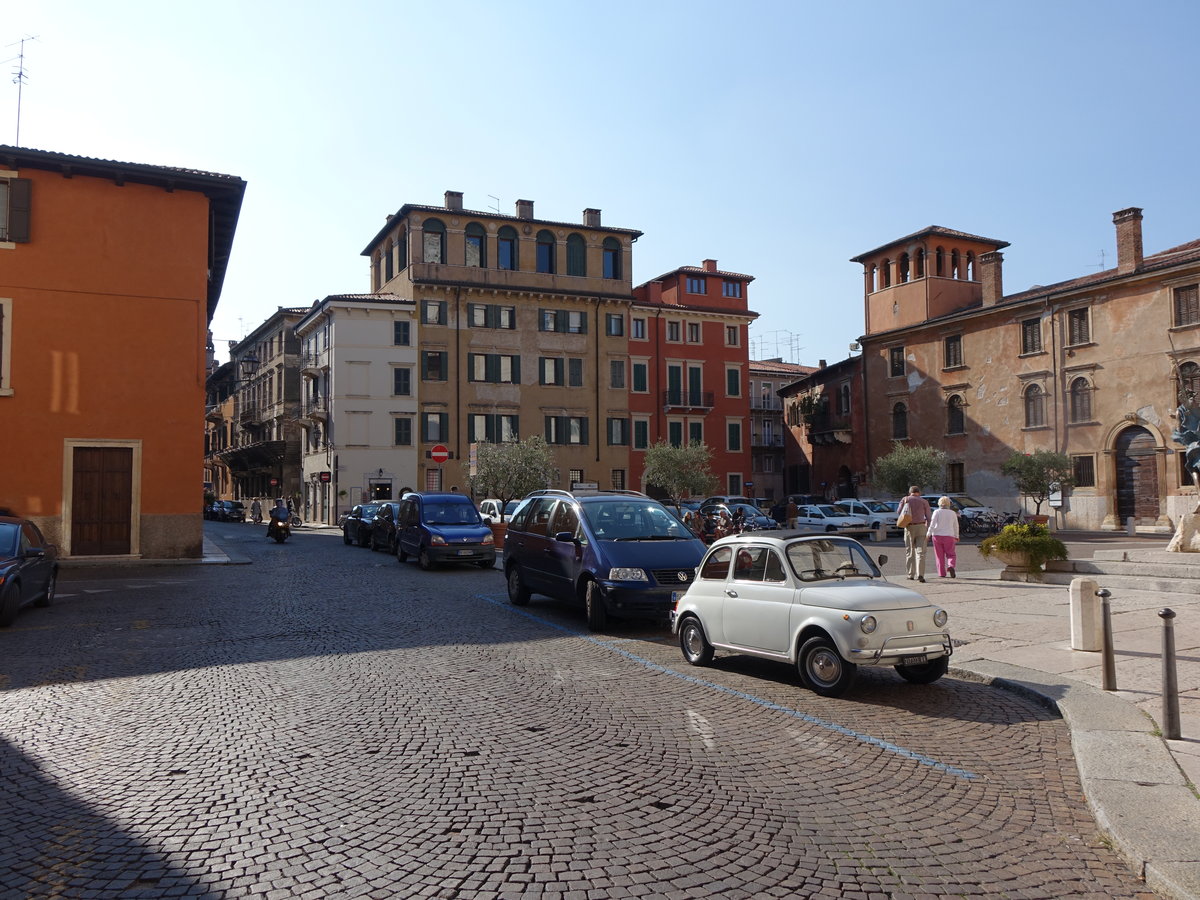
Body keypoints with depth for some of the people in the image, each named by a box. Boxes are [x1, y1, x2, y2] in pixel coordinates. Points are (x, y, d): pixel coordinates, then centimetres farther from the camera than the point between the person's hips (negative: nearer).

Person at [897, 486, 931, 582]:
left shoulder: (905, 500, 5)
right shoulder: (924, 501, 5)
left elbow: (898, 512, 6)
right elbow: (928, 517, 2)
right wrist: (928, 532, 3)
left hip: (909, 528, 1)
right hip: (921, 527, -1)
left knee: (909, 551, 11)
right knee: (920, 552, -3)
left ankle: (911, 574, 12)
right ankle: (920, 574, -17)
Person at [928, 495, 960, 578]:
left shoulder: (937, 512, -1)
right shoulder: (953, 513, 5)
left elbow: (932, 524, -9)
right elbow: (956, 526, 11)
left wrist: (929, 534, -6)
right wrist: (956, 537, 22)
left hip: (937, 535, -1)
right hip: (949, 536, 1)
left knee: (939, 556, 7)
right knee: (951, 554, 11)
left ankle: (941, 574, 5)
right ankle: (951, 566, -17)